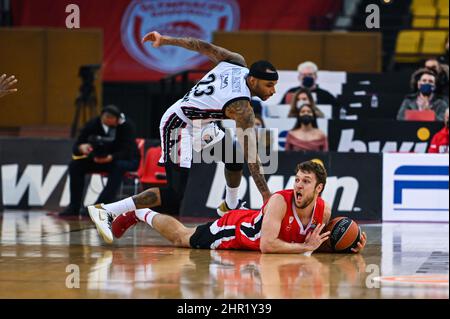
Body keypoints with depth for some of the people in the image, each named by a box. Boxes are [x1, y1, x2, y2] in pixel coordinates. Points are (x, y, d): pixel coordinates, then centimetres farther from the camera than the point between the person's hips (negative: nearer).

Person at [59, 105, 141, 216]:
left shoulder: (127, 126, -21)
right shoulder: (93, 124, -13)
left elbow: (128, 152, -28)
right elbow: (75, 147, -12)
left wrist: (111, 158, -46)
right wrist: (81, 148, -38)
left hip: (127, 160, -4)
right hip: (100, 159, 4)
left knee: (119, 166, -38)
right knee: (75, 165, -18)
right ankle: (74, 207, -15)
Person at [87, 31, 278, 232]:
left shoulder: (236, 63, -4)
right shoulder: (242, 108, -25)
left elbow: (201, 46, 4)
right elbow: (252, 157, -24)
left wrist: (166, 40, 16)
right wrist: (266, 195, -20)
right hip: (178, 126, -10)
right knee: (173, 198, -20)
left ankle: (230, 206, 43)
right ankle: (106, 211, -25)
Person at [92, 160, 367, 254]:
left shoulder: (324, 211, -22)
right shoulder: (280, 201, -40)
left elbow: (322, 241, -3)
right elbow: (266, 245, -45)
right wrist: (305, 247, -42)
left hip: (250, 224, 5)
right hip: (232, 228, -5)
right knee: (181, 238, 17)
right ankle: (139, 214, 41)